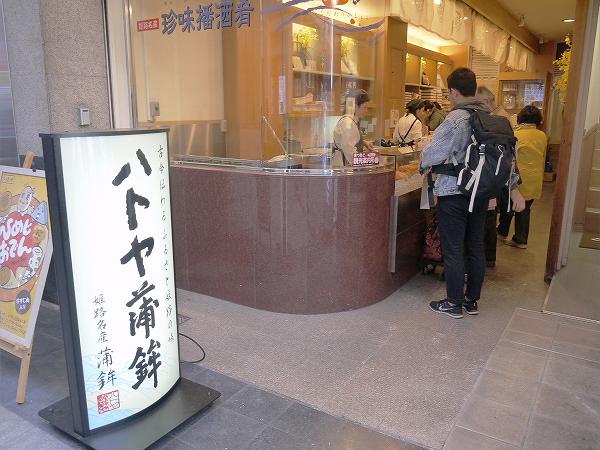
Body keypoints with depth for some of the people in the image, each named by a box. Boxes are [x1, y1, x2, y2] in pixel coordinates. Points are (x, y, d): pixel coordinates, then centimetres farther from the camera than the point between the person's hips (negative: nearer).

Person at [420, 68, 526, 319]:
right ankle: (472, 300, 27)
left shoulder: (455, 119, -15)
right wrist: (514, 189, 16)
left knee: (453, 250, 3)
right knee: (476, 248, 14)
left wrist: (424, 166, 10)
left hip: (454, 193, -7)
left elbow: (433, 154, -13)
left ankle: (454, 304, 14)